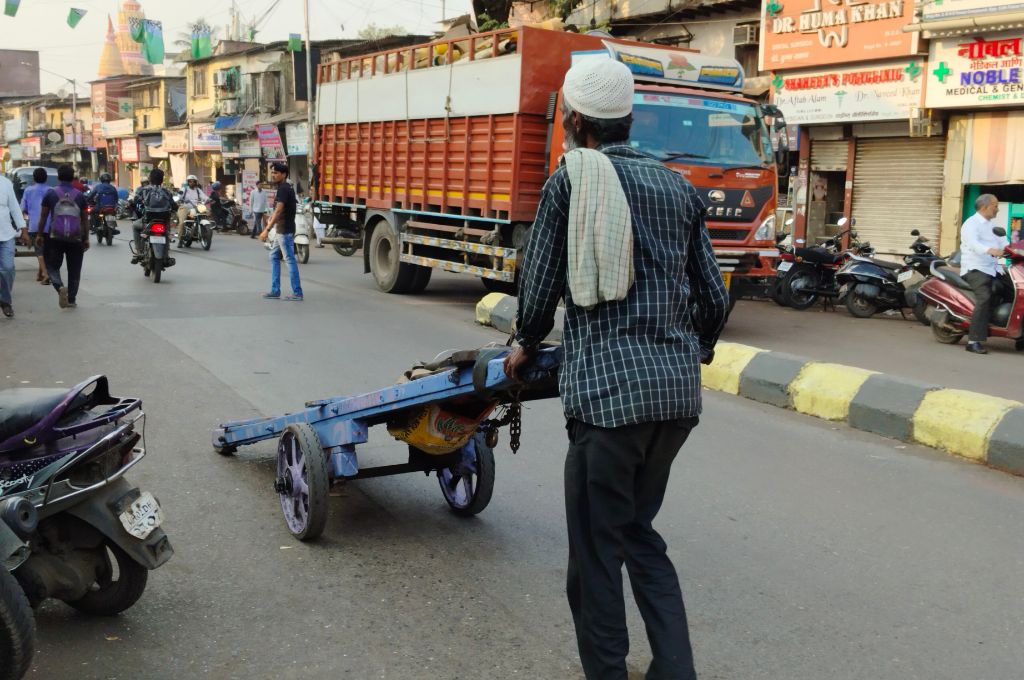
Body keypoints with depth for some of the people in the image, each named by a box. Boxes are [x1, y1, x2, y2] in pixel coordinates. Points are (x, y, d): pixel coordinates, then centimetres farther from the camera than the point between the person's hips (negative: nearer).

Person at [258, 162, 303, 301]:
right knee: (274, 257, 14)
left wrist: (267, 229, -25)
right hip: (283, 230, 10)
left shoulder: (283, 189, -15)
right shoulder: (287, 188, 15)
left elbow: (278, 211, -23)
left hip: (285, 231, -10)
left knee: (290, 260, -7)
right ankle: (275, 291, 16)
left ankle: (297, 293, -5)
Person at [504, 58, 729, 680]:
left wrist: (526, 347, 22)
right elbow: (714, 295, 15)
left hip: (607, 387, -6)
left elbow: (539, 286, 2)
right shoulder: (679, 187, 13)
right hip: (678, 389, 6)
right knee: (640, 533, 20)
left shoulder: (569, 180, -1)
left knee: (596, 548, 7)